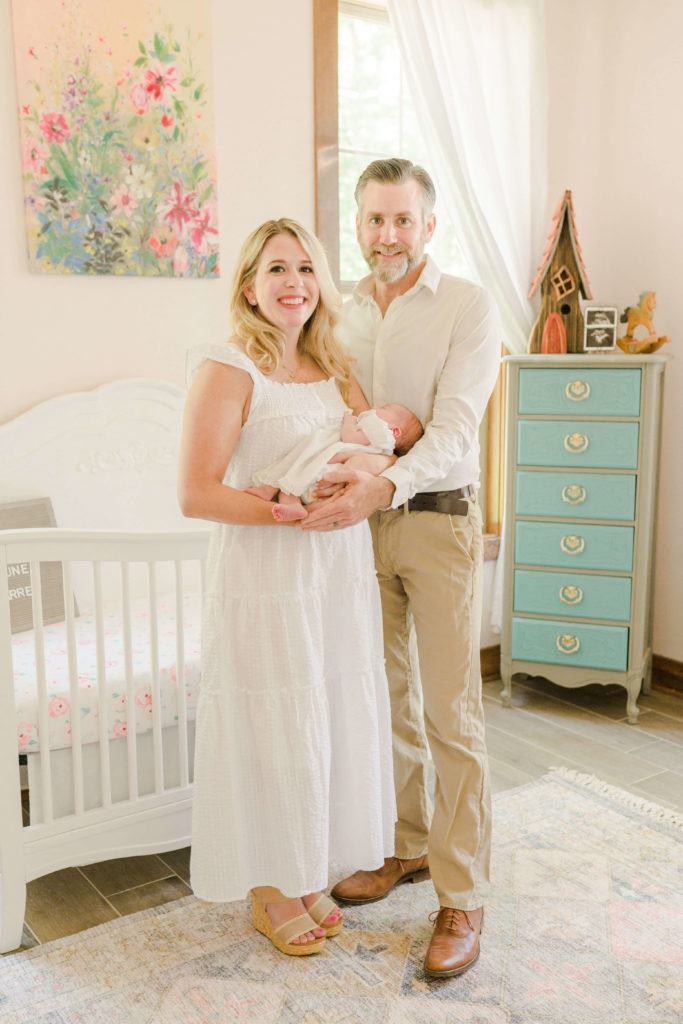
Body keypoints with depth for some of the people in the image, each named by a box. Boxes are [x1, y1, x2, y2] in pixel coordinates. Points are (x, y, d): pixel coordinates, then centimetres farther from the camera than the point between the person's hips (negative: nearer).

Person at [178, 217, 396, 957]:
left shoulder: (331, 368, 10)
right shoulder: (228, 370, -11)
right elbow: (195, 493, -16)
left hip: (340, 575, 7)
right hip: (266, 580, -7)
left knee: (334, 723, 13)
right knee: (275, 730, 4)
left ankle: (307, 875, 34)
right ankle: (268, 891, 26)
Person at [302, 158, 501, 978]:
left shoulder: (468, 307, -7)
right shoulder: (343, 314, 9)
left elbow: (454, 432, -17)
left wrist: (384, 486, -34)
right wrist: (337, 481, -11)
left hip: (437, 519, -5)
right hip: (365, 522, 5)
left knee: (451, 714, -2)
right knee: (385, 696, 14)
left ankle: (461, 899, 10)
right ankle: (408, 846, 33)